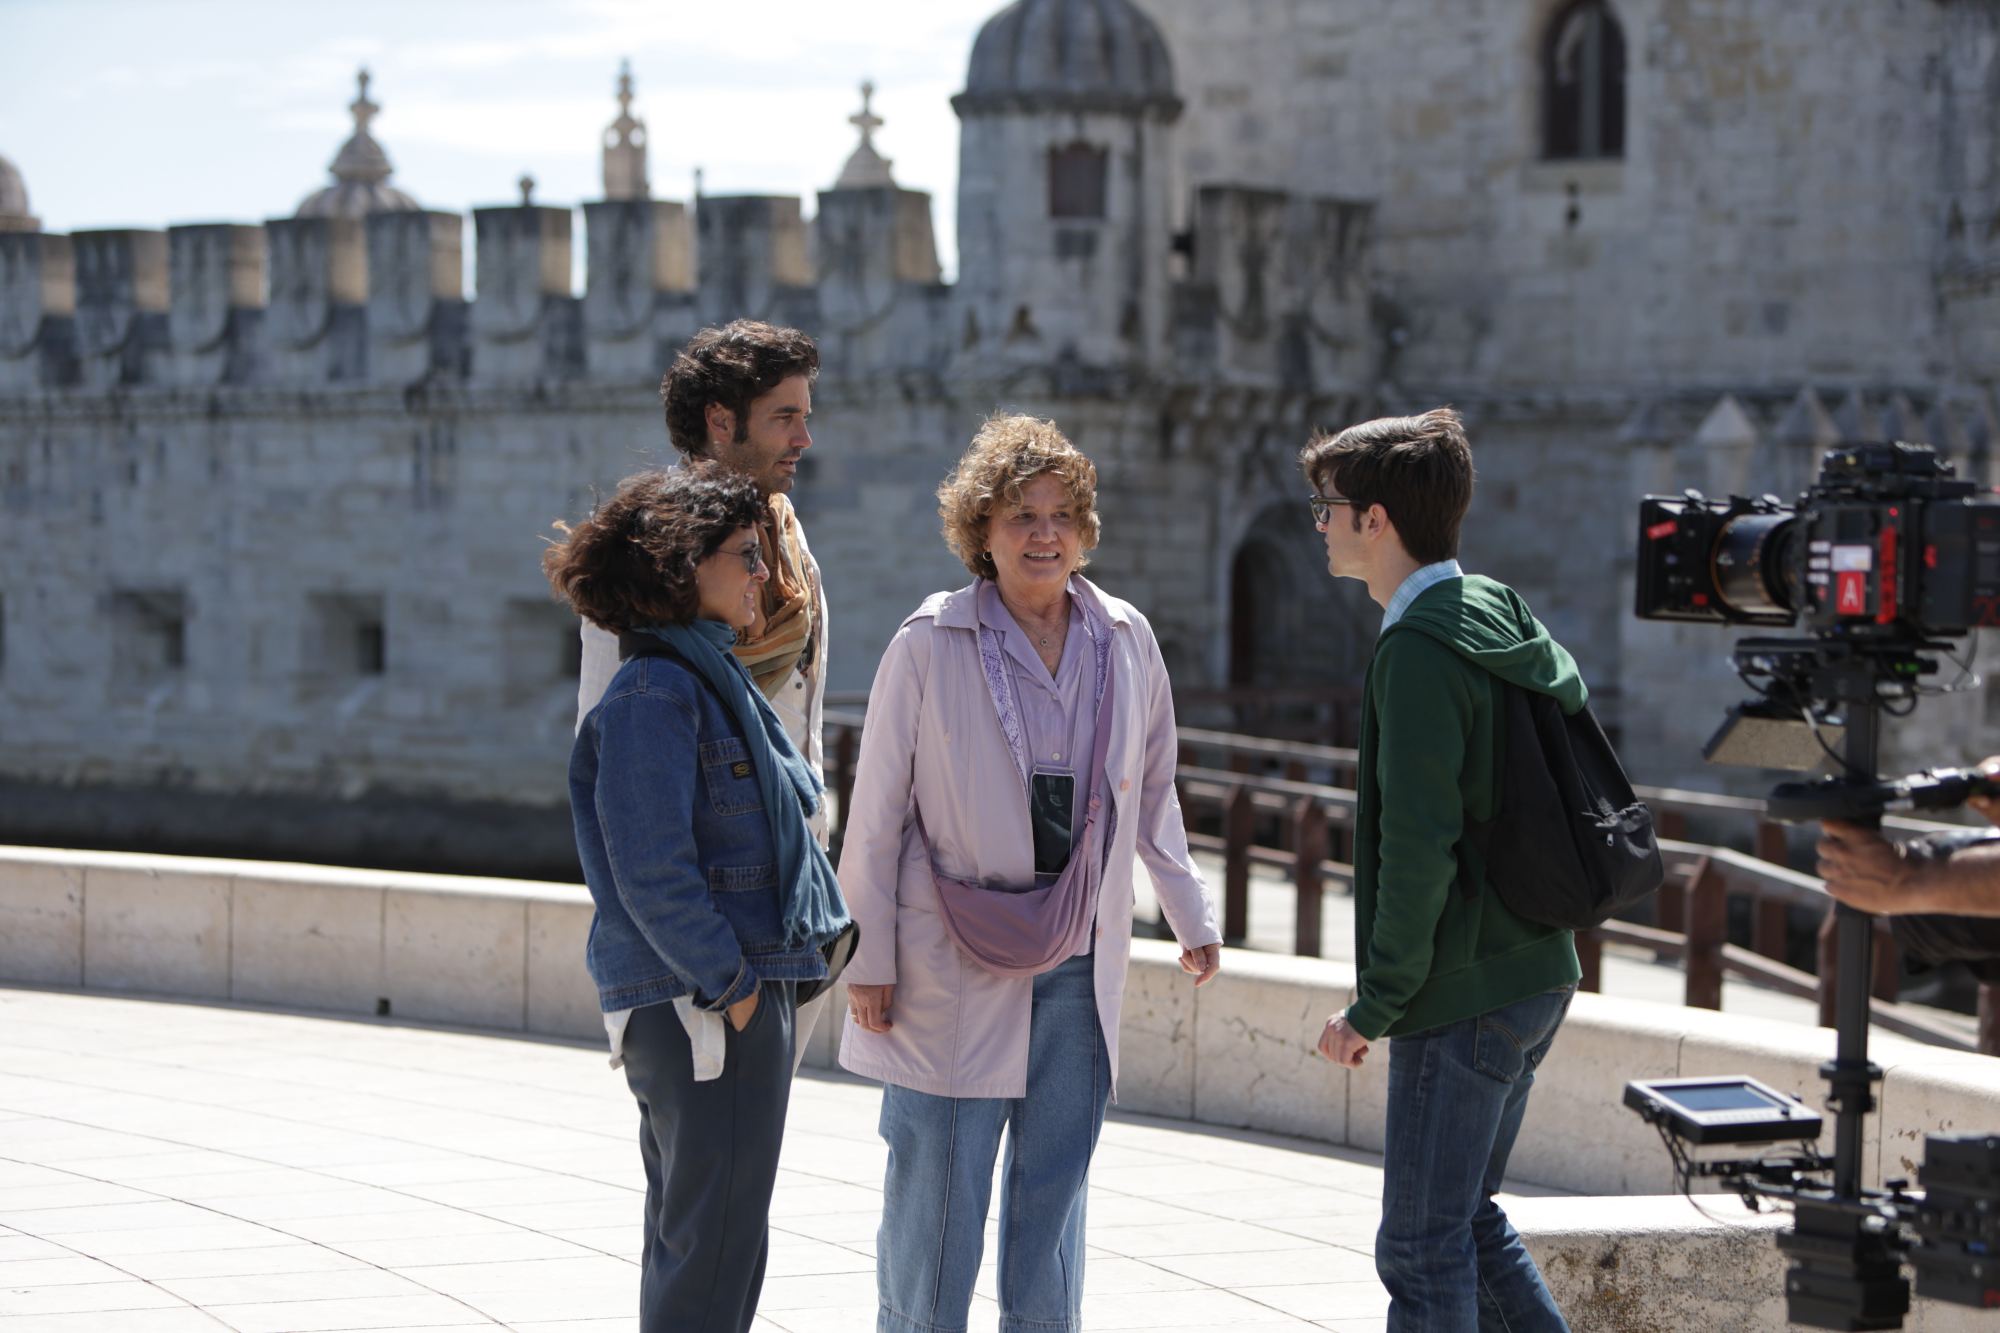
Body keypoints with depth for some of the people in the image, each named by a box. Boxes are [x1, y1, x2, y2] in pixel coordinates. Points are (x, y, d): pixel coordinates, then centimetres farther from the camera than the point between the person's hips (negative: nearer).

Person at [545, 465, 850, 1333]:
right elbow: (649, 871, -21)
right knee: (714, 1238, -5)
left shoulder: (716, 679, 15)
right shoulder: (653, 696, -16)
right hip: (700, 1008, -10)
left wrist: (754, 979, 14)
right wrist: (730, 983, -18)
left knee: (692, 1236, 16)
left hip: (743, 992, 10)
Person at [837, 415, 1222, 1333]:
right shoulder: (929, 646, -6)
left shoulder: (1126, 641, 6)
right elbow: (877, 817, -3)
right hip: (951, 966, -4)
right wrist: (869, 959, -5)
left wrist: (1192, 919, 20)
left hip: (1079, 965, 4)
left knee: (1053, 1194, 9)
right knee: (937, 1191, -1)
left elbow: (1151, 798, 18)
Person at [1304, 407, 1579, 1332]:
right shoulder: (1500, 617, 12)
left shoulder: (1419, 648, -17)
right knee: (1466, 1220, 19)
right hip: (1534, 973, 10)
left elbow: (1418, 846, -22)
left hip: (1463, 994, -10)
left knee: (1422, 1248, -2)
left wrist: (1376, 1004, -14)